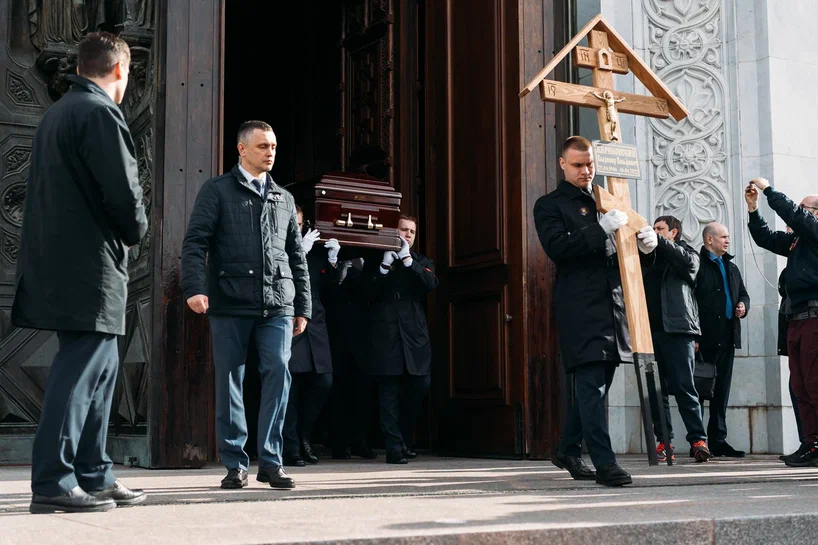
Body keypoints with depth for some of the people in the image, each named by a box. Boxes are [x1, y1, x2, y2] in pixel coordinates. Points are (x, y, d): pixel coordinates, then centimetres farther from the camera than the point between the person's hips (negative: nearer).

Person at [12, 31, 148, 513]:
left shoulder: (56, 113, 17)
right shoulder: (100, 112, -11)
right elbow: (123, 189, -17)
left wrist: (122, 231, 16)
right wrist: (136, 231, 2)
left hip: (59, 263, 9)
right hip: (90, 265, -9)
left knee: (100, 367, 14)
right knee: (80, 370, -7)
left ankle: (94, 477, 17)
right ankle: (53, 483, -5)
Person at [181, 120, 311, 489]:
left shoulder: (284, 198, 19)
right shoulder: (217, 190, 6)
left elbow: (297, 256, 20)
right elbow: (195, 243, -3)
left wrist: (303, 306, 16)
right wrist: (195, 288, -18)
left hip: (277, 305, 3)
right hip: (230, 305, -3)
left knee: (278, 372, -8)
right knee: (229, 381, 2)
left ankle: (270, 462, 0)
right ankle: (234, 464, 11)